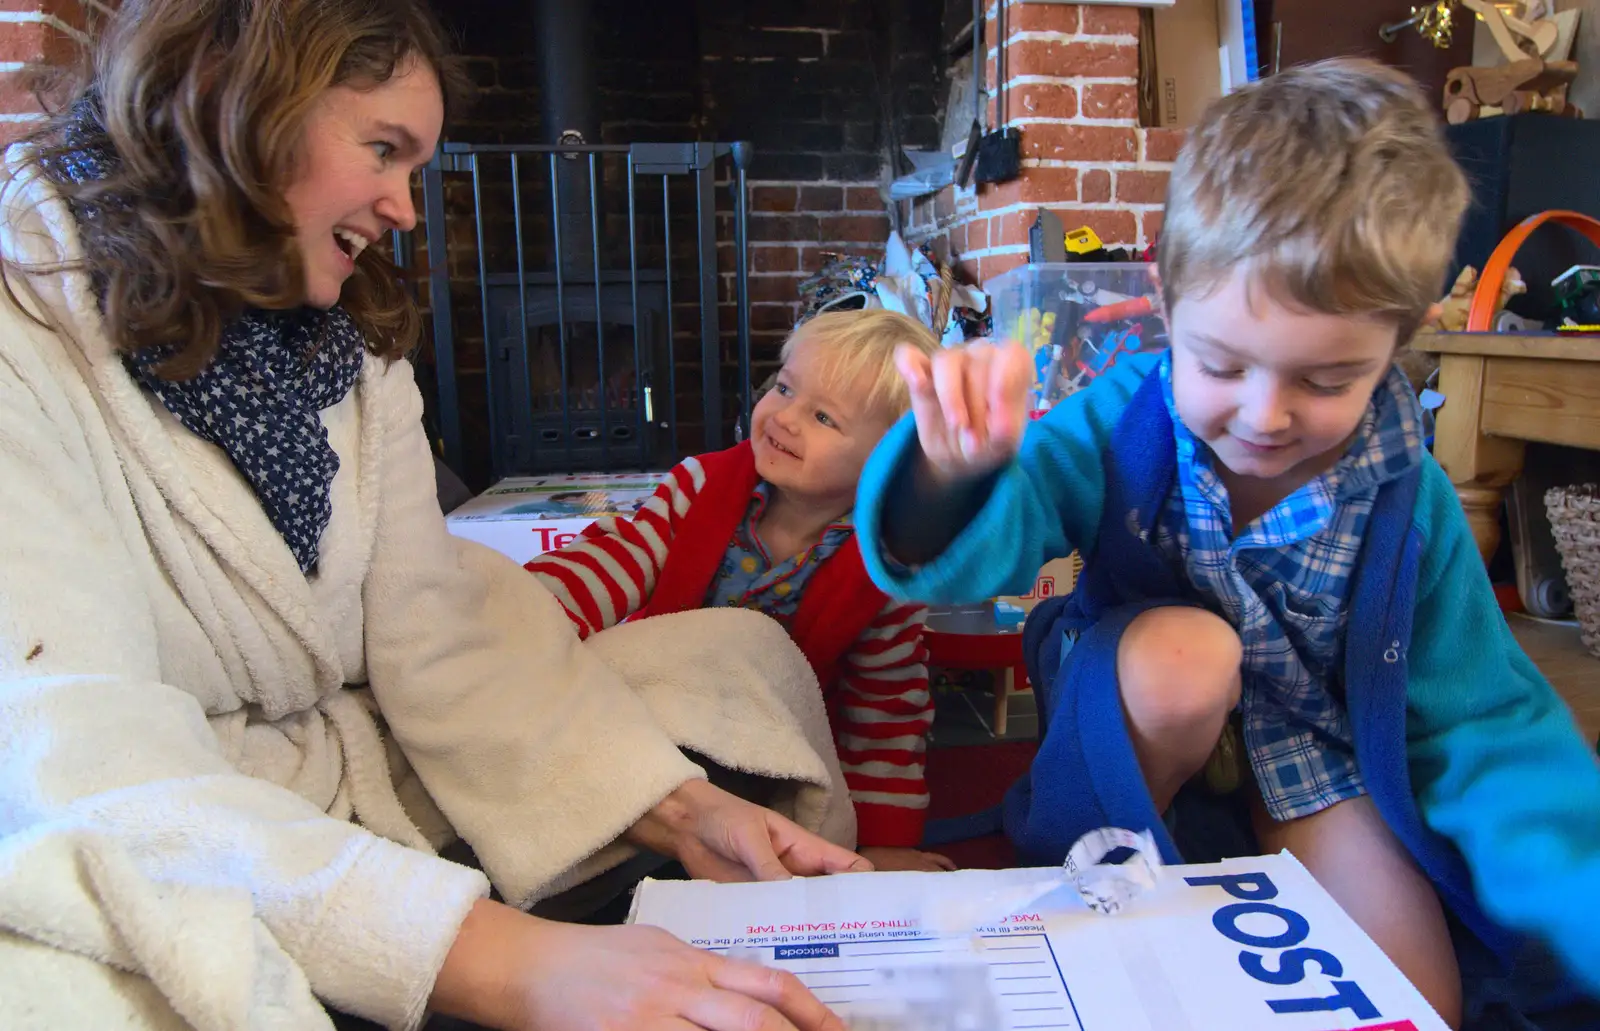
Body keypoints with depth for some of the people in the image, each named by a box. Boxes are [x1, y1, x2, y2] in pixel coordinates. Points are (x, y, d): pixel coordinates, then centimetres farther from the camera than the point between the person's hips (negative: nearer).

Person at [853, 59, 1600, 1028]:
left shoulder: (1410, 504, -15)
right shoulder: (1126, 419, -20)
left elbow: (1483, 730, -11)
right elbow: (990, 541, -33)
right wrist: (951, 475, -57)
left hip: (1314, 763, 2)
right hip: (1134, 729, -2)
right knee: (1184, 653, -34)